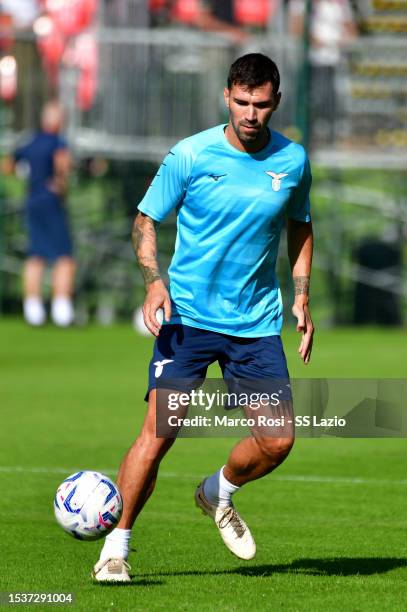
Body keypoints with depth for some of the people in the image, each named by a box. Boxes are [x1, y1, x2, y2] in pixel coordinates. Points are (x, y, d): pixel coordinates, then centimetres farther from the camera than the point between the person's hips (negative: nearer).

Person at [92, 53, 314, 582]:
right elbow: (146, 221, 2)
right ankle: (116, 546, -1)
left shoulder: (292, 161, 1)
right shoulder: (190, 156, -8)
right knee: (159, 431, -14)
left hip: (256, 321, 3)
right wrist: (155, 281, -14)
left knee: (279, 440, -4)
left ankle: (218, 495, 28)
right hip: (189, 315, -3)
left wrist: (301, 295, 9)